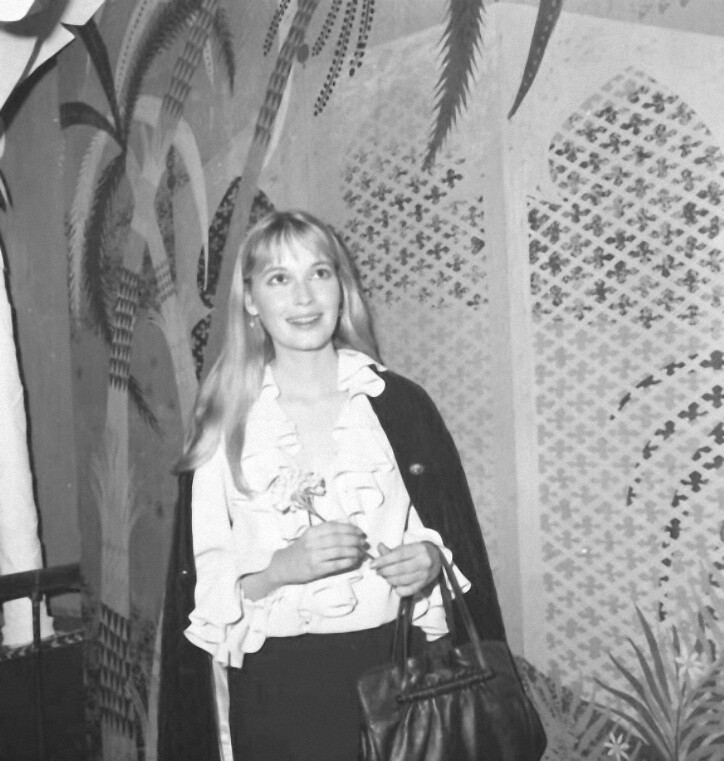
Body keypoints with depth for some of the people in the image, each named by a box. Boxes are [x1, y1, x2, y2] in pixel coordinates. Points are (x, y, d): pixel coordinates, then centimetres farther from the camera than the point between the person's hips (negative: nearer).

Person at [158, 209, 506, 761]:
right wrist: (280, 568, -19)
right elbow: (201, 580, -2)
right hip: (275, 688, 0)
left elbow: (458, 537, 5)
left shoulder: (399, 403, -2)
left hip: (392, 670, 1)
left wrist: (431, 559, -15)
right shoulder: (225, 424, -2)